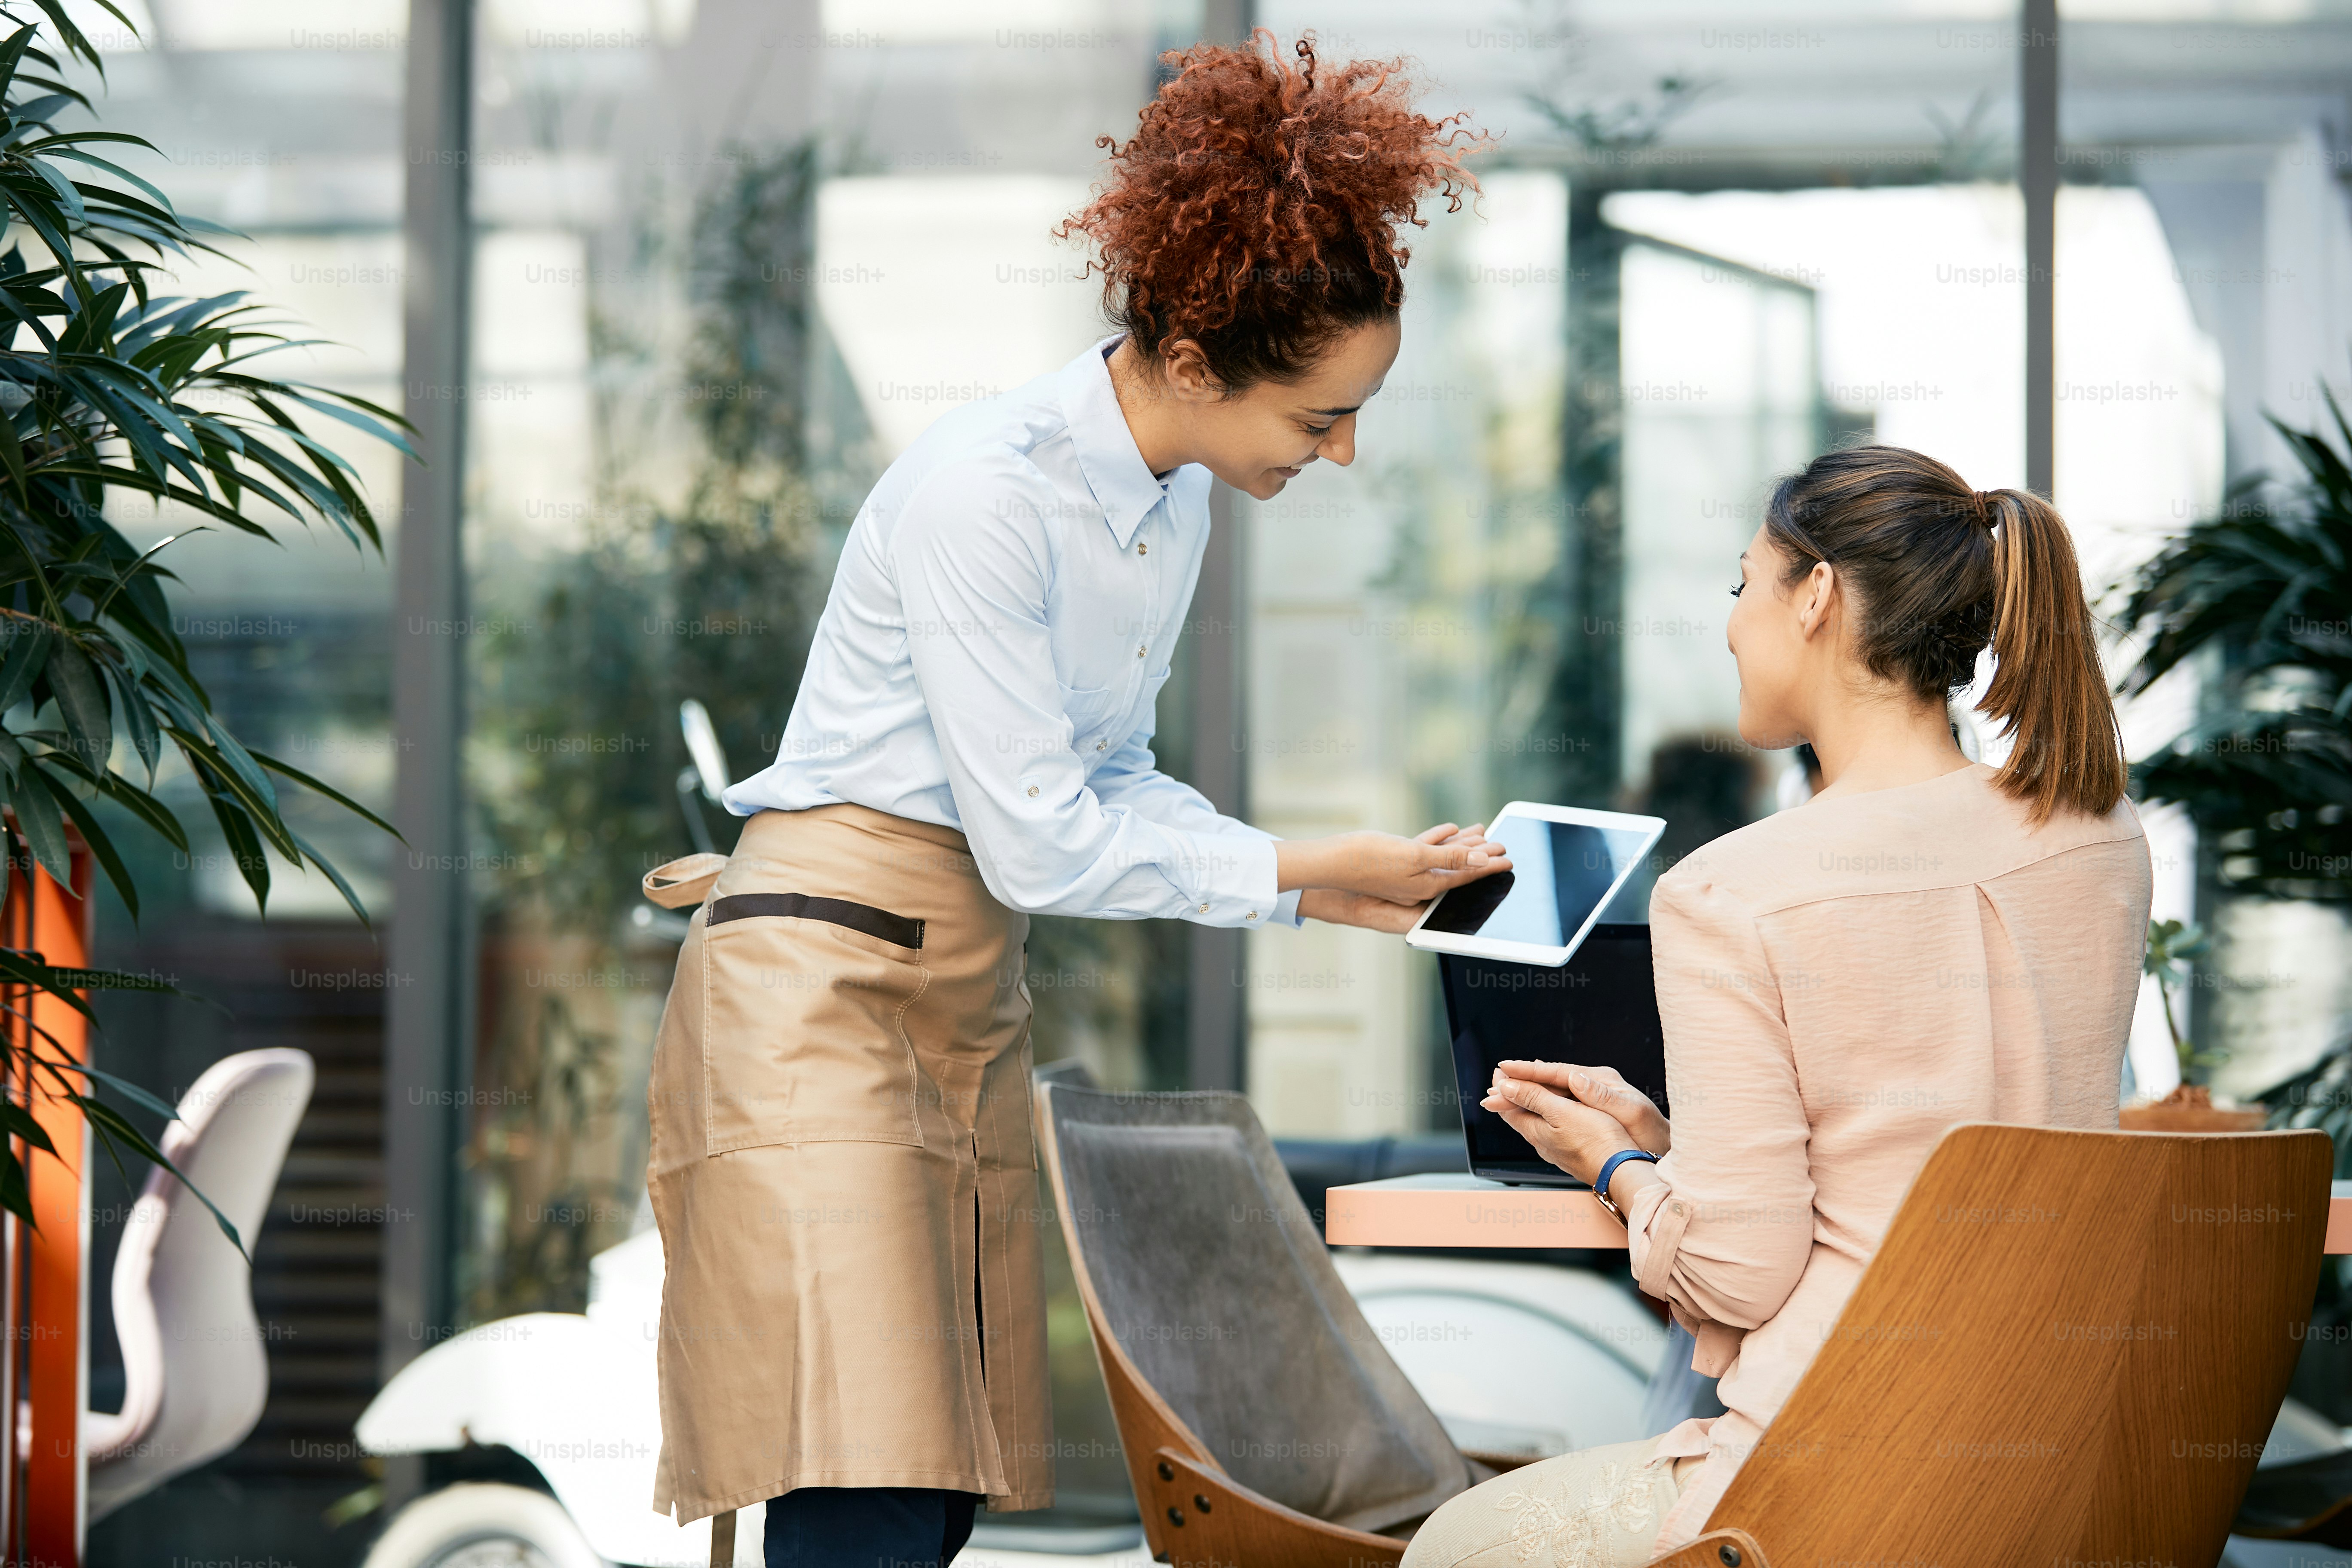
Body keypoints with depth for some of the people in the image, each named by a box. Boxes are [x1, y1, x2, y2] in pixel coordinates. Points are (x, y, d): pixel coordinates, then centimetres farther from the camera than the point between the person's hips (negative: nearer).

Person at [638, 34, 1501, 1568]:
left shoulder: (1174, 498, 9)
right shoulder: (987, 492, -19)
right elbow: (1038, 843, -18)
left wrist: (1336, 892, 5)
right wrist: (1300, 868, -9)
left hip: (972, 995, 9)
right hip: (824, 978, -9)